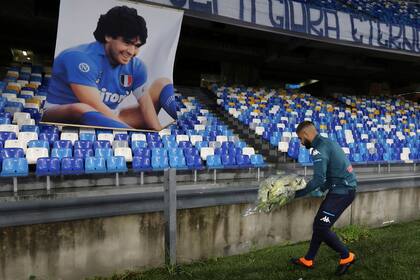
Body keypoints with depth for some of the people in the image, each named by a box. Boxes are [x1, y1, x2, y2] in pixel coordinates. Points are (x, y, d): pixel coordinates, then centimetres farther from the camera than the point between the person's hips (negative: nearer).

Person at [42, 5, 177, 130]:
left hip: (106, 121, 5)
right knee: (81, 110, -44)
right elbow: (96, 109, -30)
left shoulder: (136, 66, -4)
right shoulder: (80, 58, -21)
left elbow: (146, 105, -8)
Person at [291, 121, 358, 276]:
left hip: (342, 191, -10)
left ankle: (346, 256, 17)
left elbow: (318, 180, -24)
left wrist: (296, 193, -16)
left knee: (321, 228, -2)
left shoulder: (319, 150, -19)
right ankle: (308, 260, 22)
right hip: (344, 188, 10)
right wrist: (324, 187, 17)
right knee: (319, 224, 13)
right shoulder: (327, 142, 12)